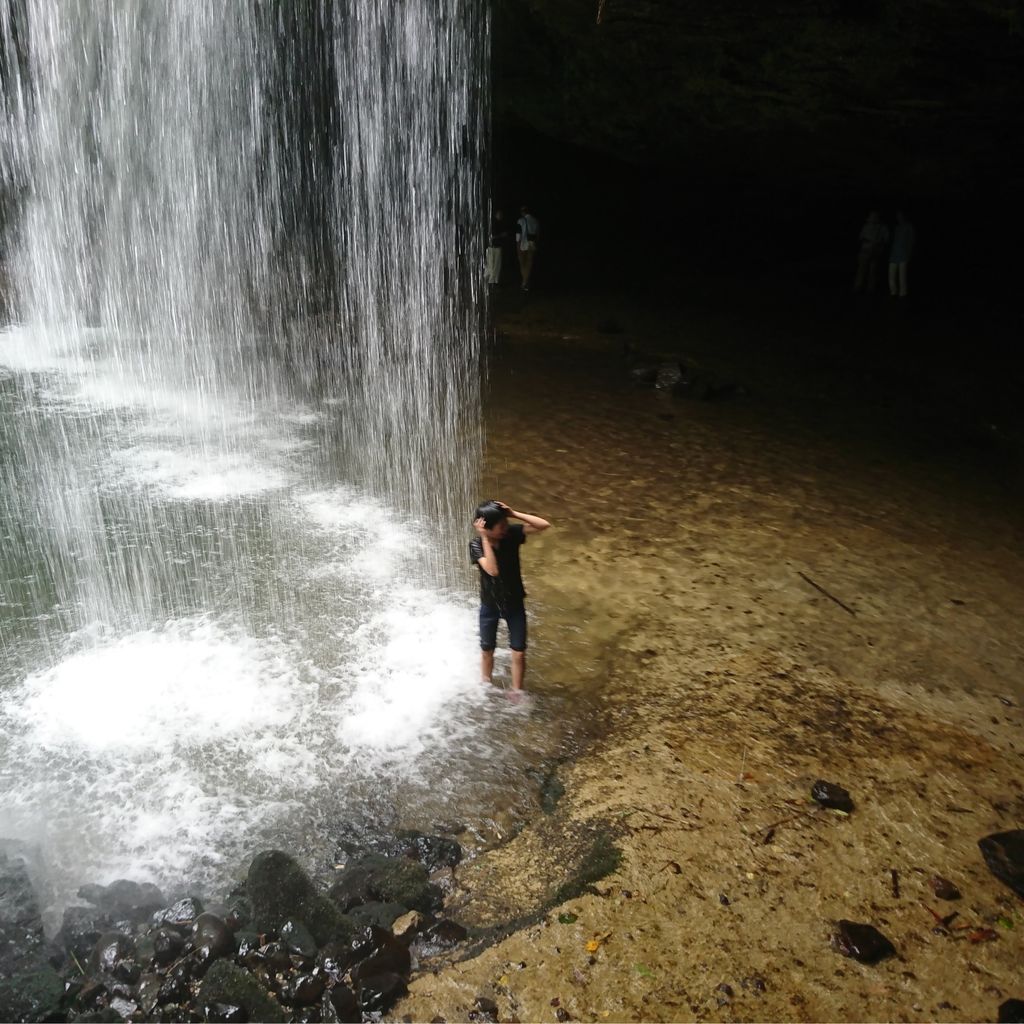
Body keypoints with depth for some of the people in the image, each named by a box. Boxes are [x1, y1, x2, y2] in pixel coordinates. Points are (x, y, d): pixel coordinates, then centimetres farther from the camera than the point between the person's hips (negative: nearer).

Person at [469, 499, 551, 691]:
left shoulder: (511, 534, -16)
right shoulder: (476, 544, -21)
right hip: (489, 605, -1)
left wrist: (514, 514, -30)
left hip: (515, 604, 1)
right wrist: (484, 538, -37)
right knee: (487, 651, 17)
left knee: (519, 653, 6)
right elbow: (492, 570, -36)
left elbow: (544, 525, -24)